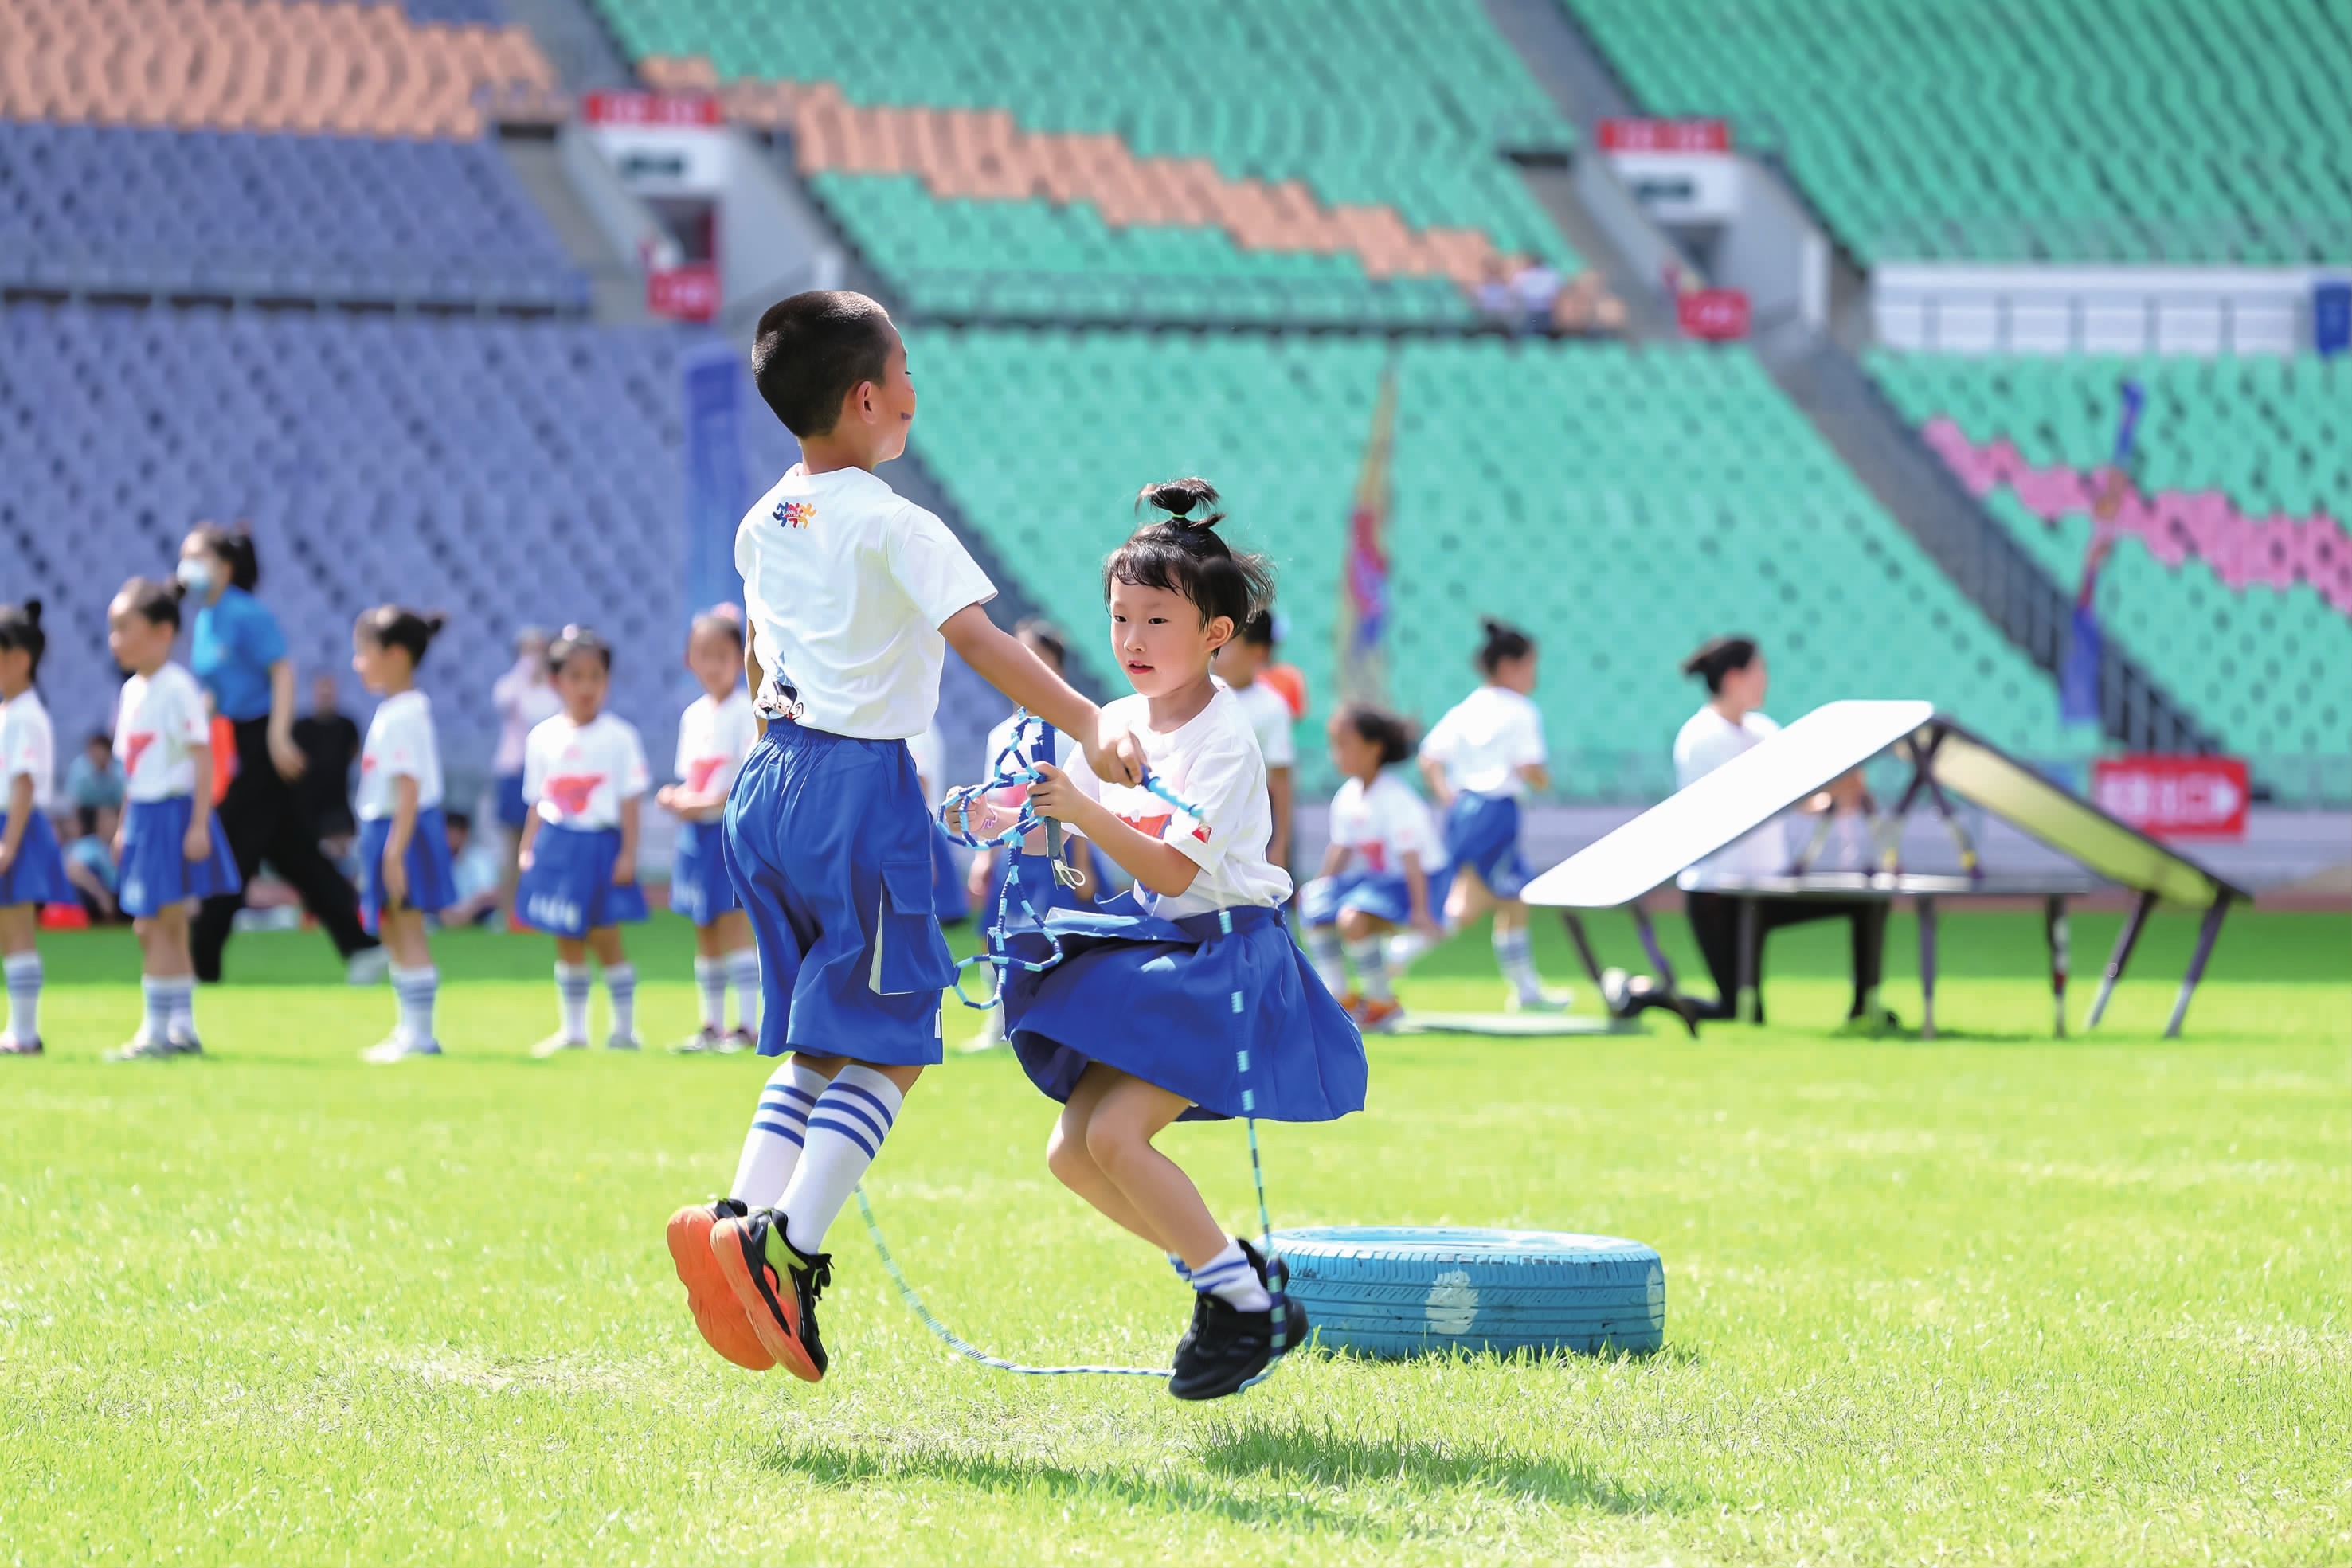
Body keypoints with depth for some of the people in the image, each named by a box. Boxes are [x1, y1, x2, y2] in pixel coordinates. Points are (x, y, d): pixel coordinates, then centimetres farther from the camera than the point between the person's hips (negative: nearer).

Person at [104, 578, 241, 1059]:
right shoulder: (132, 691, 11)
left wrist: (199, 823, -21)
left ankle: (157, 1030, -5)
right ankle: (183, 1028, 18)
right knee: (168, 928, 12)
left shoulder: (178, 688, -14)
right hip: (144, 817, 9)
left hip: (174, 815, -9)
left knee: (154, 925, -8)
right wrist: (125, 825, 17)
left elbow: (202, 757, -17)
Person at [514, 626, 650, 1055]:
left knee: (605, 939, -3)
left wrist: (628, 854, -10)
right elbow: (538, 802, 10)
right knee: (567, 943, 9)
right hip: (556, 847, 4)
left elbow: (629, 801, -5)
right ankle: (572, 1029, 17)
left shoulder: (619, 737, -5)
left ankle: (624, 1027, 8)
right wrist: (527, 849, 4)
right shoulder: (544, 737, 6)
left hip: (601, 845, -4)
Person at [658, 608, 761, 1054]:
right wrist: (676, 798, -4)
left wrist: (709, 805, -23)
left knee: (735, 925, -11)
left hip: (734, 829, -7)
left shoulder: (745, 711, -9)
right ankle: (712, 1025, 16)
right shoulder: (694, 714, 13)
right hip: (696, 833, 7)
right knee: (705, 934, 10)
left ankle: (748, 1024, -10)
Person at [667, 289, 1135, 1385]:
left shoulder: (764, 525, 13)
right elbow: (977, 639, -22)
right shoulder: (891, 526, -11)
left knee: (816, 1041, 14)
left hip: (772, 778, 8)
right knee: (888, 1046, -4)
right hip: (861, 787, -8)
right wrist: (1088, 726, -27)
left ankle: (743, 1217, -1)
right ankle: (788, 1248, -16)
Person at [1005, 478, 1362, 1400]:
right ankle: (1224, 1273, 15)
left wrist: (1083, 810, -34)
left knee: (1116, 1132, -21)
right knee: (1073, 1152, 2)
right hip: (1147, 949, 8)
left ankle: (1245, 1305, -10)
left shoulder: (1223, 740, -16)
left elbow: (1172, 869, -25)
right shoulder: (1117, 724, 6)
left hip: (1222, 962, -8)